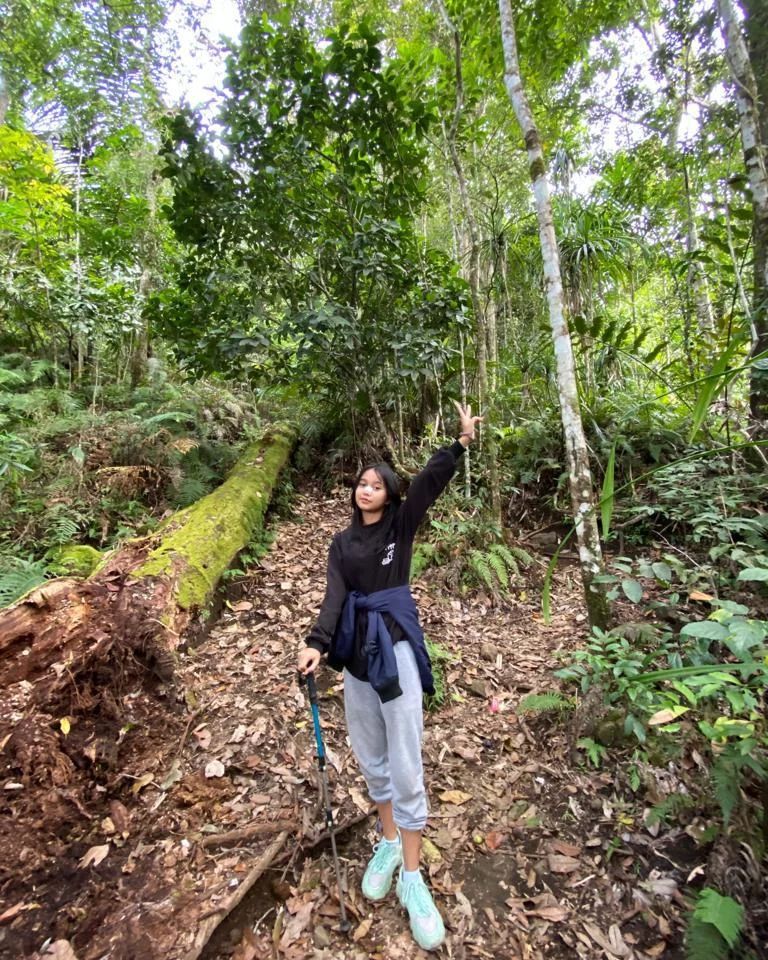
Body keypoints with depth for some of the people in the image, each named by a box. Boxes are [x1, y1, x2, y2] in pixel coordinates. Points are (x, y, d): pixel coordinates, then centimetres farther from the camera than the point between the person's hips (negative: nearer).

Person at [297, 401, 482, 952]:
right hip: (355, 648, 4)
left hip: (396, 645, -4)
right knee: (370, 756, 15)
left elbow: (430, 483, -13)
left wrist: (462, 441, -24)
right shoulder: (342, 543, 9)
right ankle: (389, 841, 36)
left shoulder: (402, 525, 1)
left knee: (405, 765, 0)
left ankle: (412, 875, 15)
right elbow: (334, 597, -2)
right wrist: (317, 644, -16)